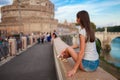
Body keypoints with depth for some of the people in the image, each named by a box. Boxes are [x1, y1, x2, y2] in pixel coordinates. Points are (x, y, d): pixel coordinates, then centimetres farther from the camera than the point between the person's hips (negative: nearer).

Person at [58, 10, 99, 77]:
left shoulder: (82, 31, -18)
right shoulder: (90, 30, 8)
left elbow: (82, 52, -22)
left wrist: (74, 69, -17)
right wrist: (66, 50, 20)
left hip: (88, 64, -8)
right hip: (96, 63, 8)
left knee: (69, 49, 4)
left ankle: (64, 56, 36)